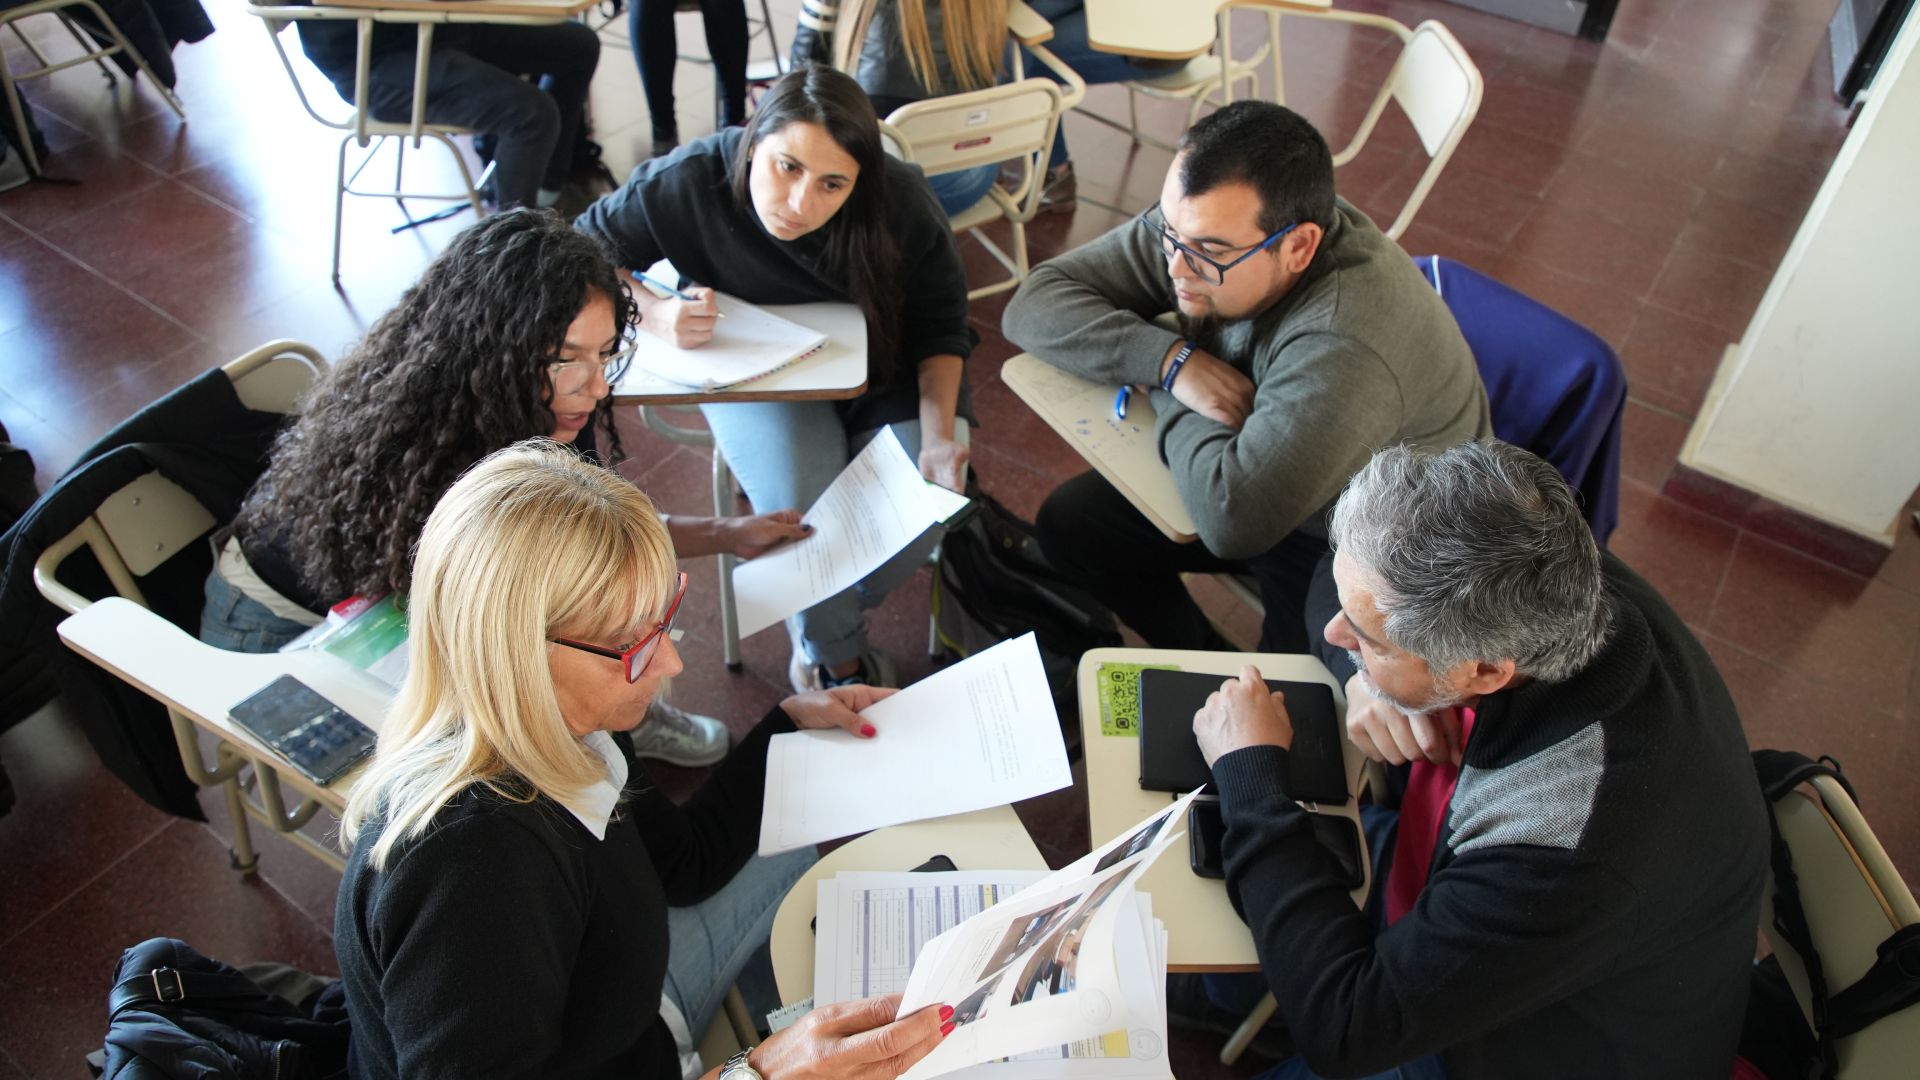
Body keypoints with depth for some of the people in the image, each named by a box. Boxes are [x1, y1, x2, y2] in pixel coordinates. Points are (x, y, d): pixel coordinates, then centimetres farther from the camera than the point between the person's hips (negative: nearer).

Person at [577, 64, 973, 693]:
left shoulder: (900, 204, -23)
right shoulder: (690, 183, -25)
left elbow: (940, 326, -9)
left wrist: (937, 436, -21)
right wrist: (654, 313, -31)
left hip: (883, 375, 1)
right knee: (802, 517, -28)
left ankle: (816, 622, 15)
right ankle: (837, 662, 6)